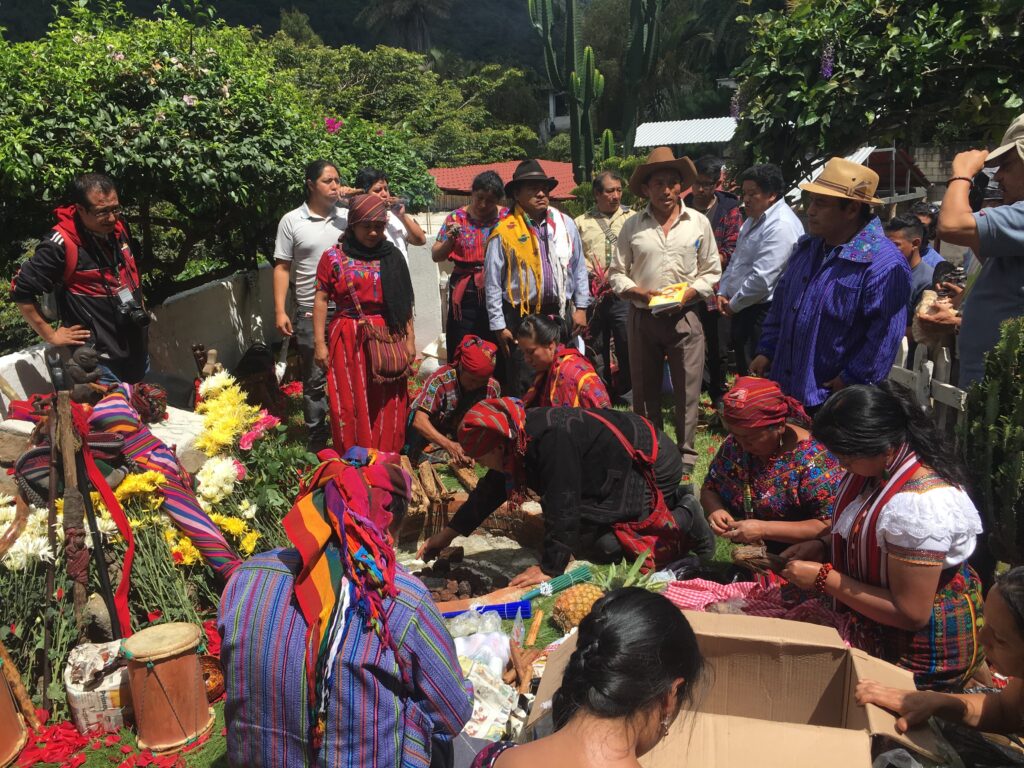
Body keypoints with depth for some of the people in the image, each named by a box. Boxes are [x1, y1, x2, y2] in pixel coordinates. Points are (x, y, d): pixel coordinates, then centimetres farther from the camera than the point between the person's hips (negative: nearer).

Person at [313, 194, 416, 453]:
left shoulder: (391, 257, 8)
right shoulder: (333, 257, 1)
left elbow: (404, 301, 10)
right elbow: (321, 301, 0)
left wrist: (409, 338, 7)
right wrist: (319, 343, -5)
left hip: (387, 340, 2)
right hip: (349, 340, -2)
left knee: (387, 407, 5)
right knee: (351, 405, 3)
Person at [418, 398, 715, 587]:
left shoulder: (552, 439, -34)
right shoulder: (519, 438, -2)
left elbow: (562, 506, -33)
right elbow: (491, 490, 10)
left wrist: (550, 568, -27)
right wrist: (447, 534, 13)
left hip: (654, 464, -10)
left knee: (605, 544, -16)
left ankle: (685, 518, 3)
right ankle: (676, 501, 20)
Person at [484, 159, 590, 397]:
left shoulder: (565, 224, 6)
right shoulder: (505, 231, -6)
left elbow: (579, 268, 12)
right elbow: (493, 283, -5)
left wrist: (581, 308, 7)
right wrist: (499, 326, -7)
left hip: (560, 315, 4)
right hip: (520, 318, -4)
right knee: (522, 387, 2)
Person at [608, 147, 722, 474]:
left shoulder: (699, 222, 4)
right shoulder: (632, 226, 3)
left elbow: (711, 271, 7)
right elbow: (617, 273, 6)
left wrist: (690, 292, -10)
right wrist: (638, 292, -12)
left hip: (685, 317, -1)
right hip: (643, 318, 1)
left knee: (687, 389, 1)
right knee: (645, 389, 10)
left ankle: (685, 454, 16)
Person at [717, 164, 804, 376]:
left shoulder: (781, 225, -19)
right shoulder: (754, 220, 14)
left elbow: (761, 279, -25)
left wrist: (733, 304, -13)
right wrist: (723, 293, 8)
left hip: (762, 312, -10)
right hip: (742, 308, 10)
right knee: (743, 369, 19)